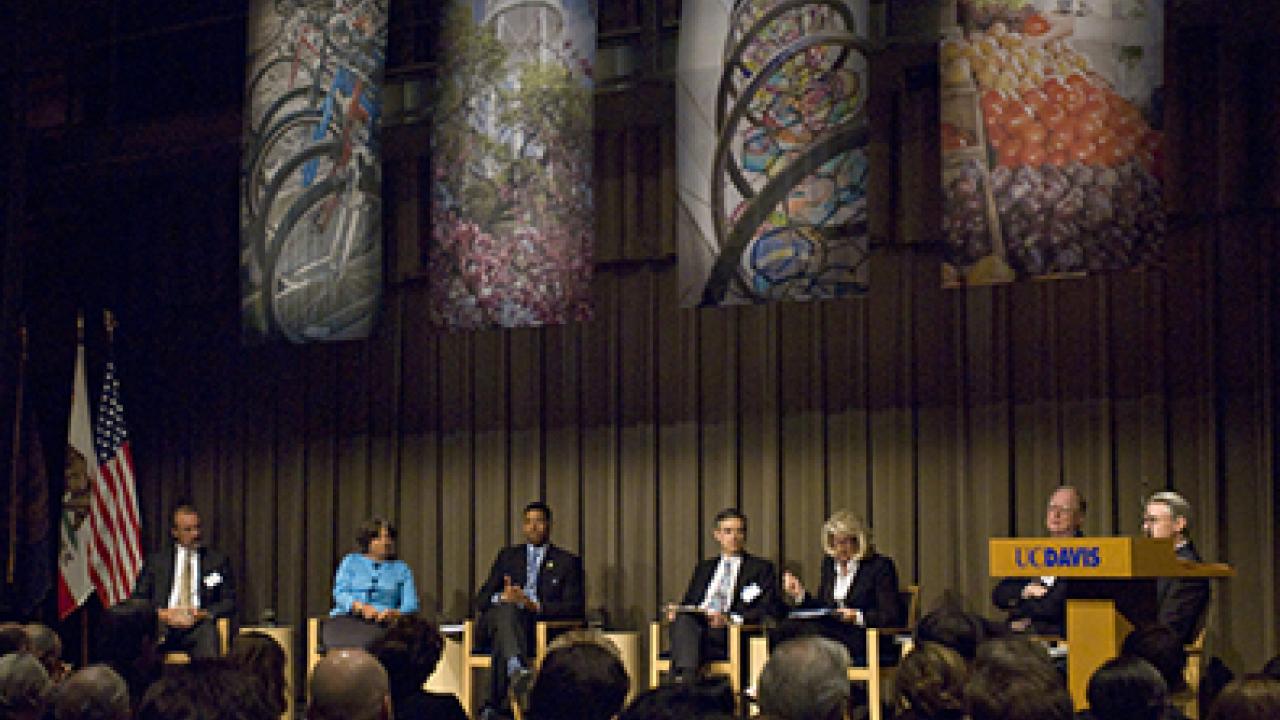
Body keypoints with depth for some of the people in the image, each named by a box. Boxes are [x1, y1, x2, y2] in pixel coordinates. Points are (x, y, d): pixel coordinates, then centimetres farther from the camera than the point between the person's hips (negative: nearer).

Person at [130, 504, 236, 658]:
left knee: (207, 630, -35)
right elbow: (138, 599, 12)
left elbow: (229, 602, 12)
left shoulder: (217, 560, 16)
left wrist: (204, 613, -7)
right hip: (162, 624, 0)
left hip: (199, 625, 0)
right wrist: (160, 613, -8)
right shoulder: (156, 560, 17)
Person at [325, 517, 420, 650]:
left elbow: (411, 604, 9)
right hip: (347, 618, 0)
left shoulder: (401, 569, 21)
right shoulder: (351, 561, 20)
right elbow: (339, 593, 6)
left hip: (383, 622, 1)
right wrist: (361, 607, -14)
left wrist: (394, 613, -15)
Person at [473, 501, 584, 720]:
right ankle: (518, 669, -59)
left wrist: (536, 606, -15)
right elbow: (481, 600, 14)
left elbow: (575, 607, 1)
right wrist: (502, 597, -11)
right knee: (507, 609, -35)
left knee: (502, 641, -34)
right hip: (499, 619, 2)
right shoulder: (508, 556, 23)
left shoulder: (567, 561, 15)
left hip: (541, 627, -2)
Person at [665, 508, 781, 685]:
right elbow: (688, 602, 28)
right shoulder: (704, 567, 32)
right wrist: (676, 611, 2)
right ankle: (686, 679, -52)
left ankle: (681, 683, -49)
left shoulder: (761, 568, 16)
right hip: (692, 624, 4)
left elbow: (770, 611, 2)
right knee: (683, 620, -34)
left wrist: (730, 618, -15)